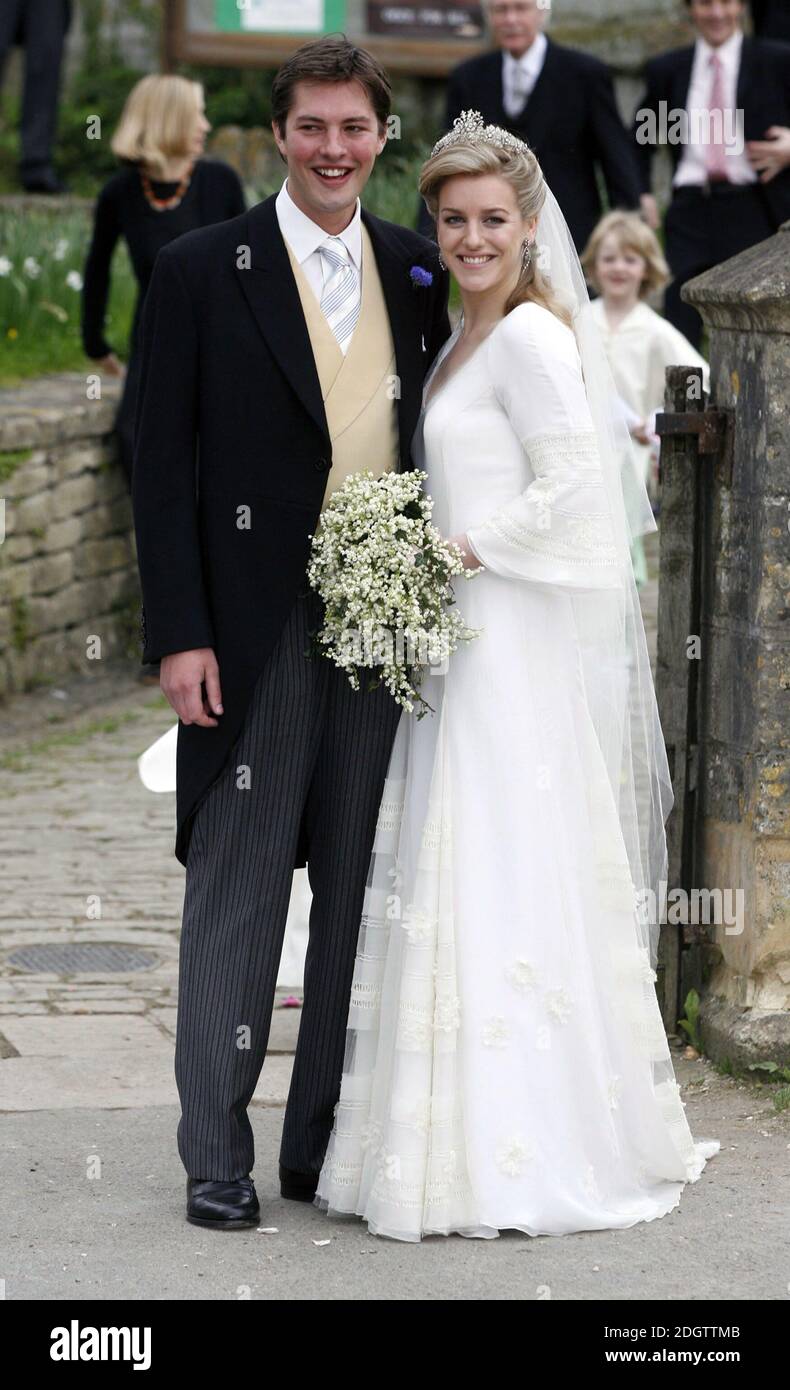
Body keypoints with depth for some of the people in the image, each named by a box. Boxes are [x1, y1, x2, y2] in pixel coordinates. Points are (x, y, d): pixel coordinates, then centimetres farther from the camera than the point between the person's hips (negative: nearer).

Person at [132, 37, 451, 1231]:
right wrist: (179, 634, -10)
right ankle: (217, 1155, 9)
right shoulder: (201, 271, -2)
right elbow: (163, 466, -4)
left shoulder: (420, 274, 9)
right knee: (237, 888, 2)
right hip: (258, 630, -4)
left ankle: (330, 1142, 18)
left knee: (362, 889, 8)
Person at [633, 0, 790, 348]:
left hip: (754, 212, -2)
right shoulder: (666, 70, 11)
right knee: (677, 333, -4)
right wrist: (641, 194, 8)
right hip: (691, 213, 2)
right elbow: (641, 142, 21)